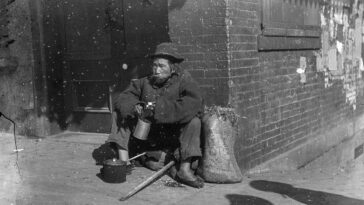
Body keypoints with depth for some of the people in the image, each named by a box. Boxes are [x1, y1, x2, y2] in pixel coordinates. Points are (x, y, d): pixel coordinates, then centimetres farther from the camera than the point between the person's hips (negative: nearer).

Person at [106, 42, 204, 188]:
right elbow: (121, 99, -5)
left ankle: (184, 169, -30)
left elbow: (193, 104, -28)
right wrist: (135, 107, -29)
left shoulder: (184, 82, -9)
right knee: (122, 114, -6)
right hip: (149, 136, 3)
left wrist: (159, 107, -33)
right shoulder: (145, 83, 2)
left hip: (174, 137, -3)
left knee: (194, 121, -28)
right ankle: (123, 162, -13)